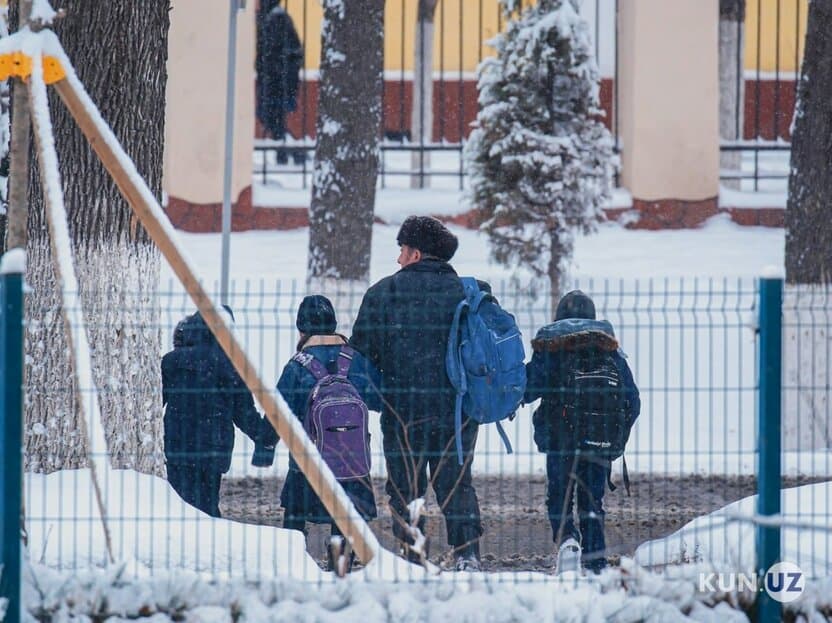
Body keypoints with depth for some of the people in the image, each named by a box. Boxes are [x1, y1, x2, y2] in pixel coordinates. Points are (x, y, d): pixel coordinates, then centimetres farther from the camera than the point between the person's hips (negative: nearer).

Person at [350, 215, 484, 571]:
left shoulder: (384, 292, -1)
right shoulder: (466, 292, 5)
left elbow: (361, 350, -1)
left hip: (404, 407, -2)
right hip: (458, 407, 2)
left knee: (406, 488, 4)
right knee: (456, 482, 9)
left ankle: (413, 558, -1)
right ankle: (467, 553, -3)